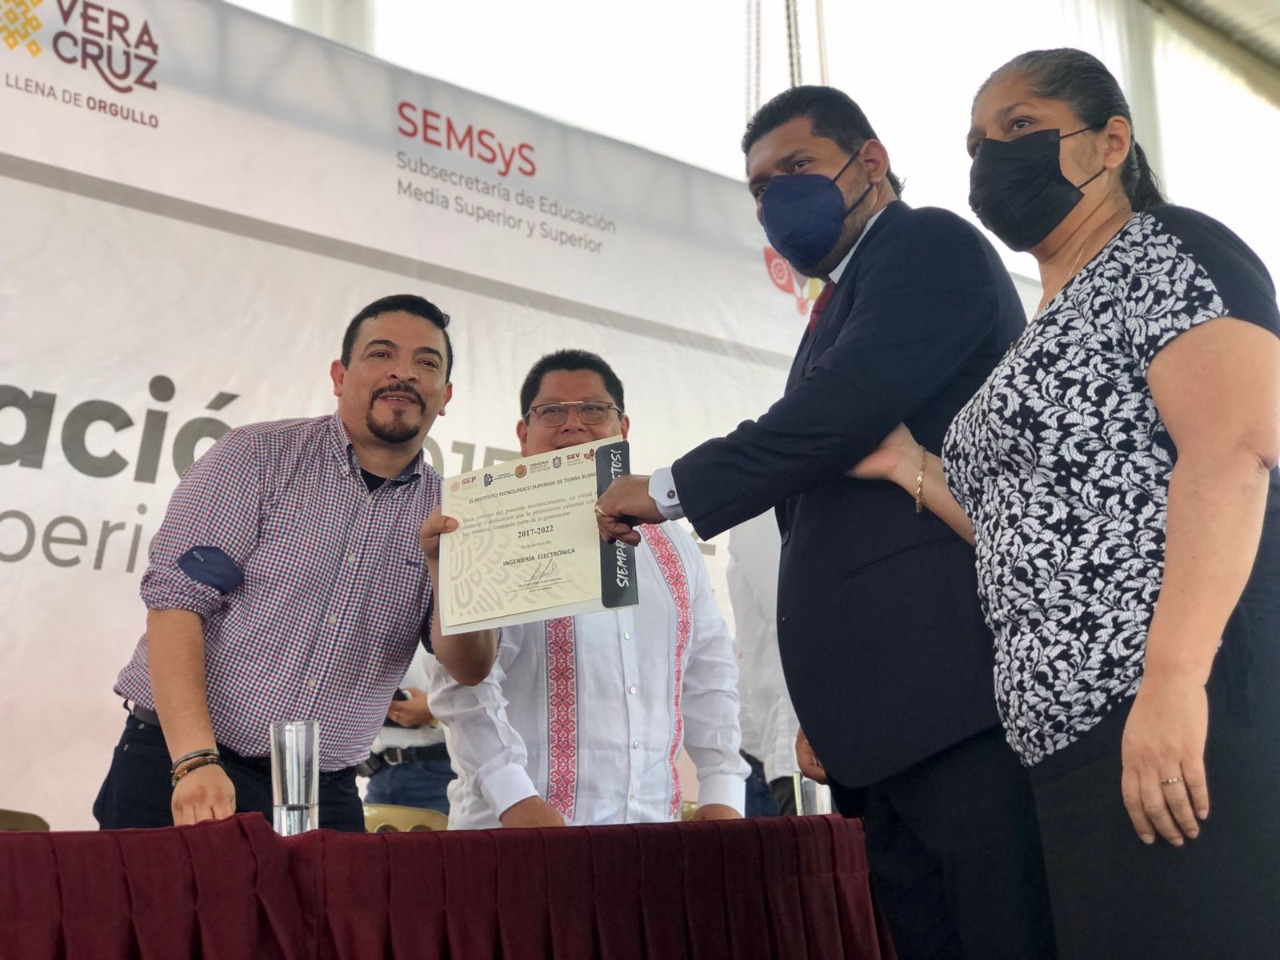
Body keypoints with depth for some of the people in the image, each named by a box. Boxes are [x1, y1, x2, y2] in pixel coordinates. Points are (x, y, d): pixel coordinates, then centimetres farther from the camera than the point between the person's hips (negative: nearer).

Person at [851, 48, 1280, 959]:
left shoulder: (1166, 252, -2)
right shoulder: (1044, 339, 24)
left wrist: (1173, 677, -27)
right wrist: (905, 465, 16)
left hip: (1193, 709, -9)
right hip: (1080, 733, 9)